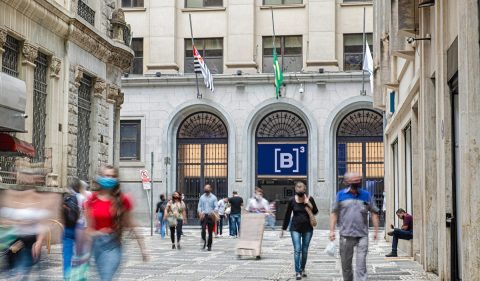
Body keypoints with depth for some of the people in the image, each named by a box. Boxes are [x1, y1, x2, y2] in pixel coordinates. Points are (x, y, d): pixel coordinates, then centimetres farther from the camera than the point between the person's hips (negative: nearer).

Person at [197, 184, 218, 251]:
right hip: (204, 215, 1)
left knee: (210, 232, 3)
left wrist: (213, 212, -20)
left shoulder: (213, 197, 5)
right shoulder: (202, 197, 11)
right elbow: (199, 206, 10)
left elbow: (216, 207, 0)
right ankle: (204, 242, 2)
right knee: (203, 229, -17)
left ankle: (209, 246, 13)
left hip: (211, 216, -1)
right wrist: (200, 212, -9)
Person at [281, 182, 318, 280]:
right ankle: (297, 272, -9)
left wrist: (310, 205, -18)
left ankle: (302, 269, 24)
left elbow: (315, 212, 1)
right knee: (297, 250, -10)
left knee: (305, 250, 8)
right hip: (295, 229, -1)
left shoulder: (310, 199, -4)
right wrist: (283, 228, 7)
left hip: (308, 229, 1)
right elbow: (287, 215, 3)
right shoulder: (292, 201, -5)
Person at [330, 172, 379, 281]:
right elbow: (334, 213, 5)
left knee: (361, 263, -6)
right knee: (346, 263, 11)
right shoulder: (341, 195, 4)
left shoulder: (366, 195, 5)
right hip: (346, 235, 0)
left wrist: (376, 230, 2)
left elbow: (374, 212, 8)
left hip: (362, 235, 0)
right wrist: (332, 230, -1)